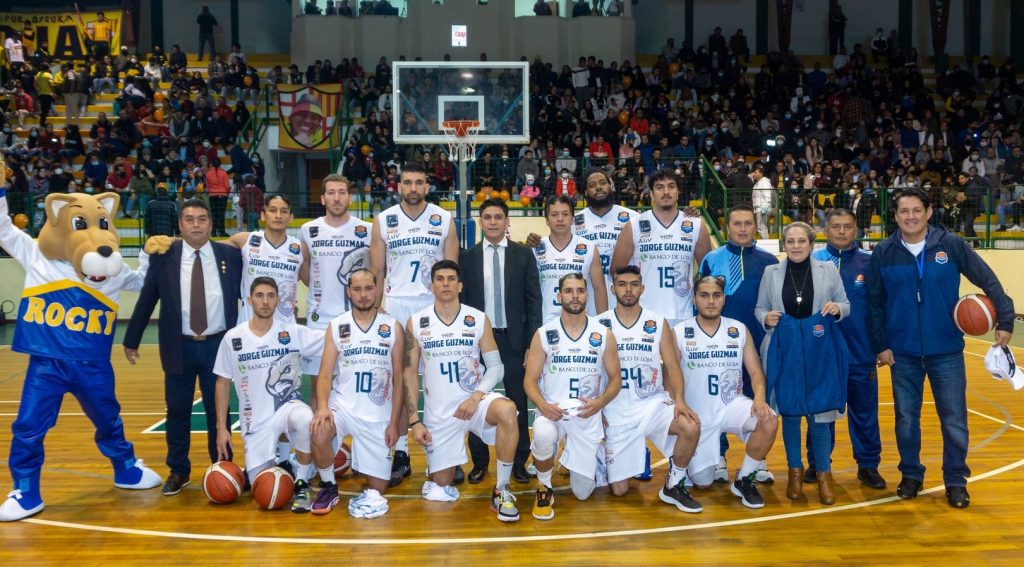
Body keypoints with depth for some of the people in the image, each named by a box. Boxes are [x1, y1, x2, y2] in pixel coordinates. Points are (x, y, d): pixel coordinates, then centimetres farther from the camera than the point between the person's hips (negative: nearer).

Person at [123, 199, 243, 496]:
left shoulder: (230, 255, -1)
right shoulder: (163, 257, -1)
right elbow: (146, 301, 4)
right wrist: (131, 340, 7)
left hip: (218, 346, 0)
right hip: (179, 347, 0)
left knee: (218, 410, 8)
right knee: (177, 411, 9)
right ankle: (178, 471, 23)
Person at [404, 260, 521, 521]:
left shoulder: (479, 319, -2)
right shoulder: (416, 323, -2)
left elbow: (496, 366, -2)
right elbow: (410, 373, 1)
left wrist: (477, 396, -19)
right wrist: (414, 421, -4)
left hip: (474, 399, 0)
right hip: (438, 413, 1)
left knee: (507, 411, -36)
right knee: (441, 489, 3)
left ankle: (501, 491, -19)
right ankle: (439, 466, 42)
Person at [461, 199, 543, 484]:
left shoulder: (523, 255, 2)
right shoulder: (467, 257, 4)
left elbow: (533, 299, 0)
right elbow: (461, 300, 4)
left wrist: (534, 340, -5)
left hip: (513, 338, -1)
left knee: (518, 402, 5)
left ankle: (519, 461, 17)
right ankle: (479, 461, 20)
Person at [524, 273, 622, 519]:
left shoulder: (604, 335, 1)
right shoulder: (543, 334, -2)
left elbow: (616, 379, 5)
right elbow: (530, 381, -1)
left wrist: (600, 402, -15)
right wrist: (543, 405, -21)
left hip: (588, 414, 1)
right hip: (552, 410, -1)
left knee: (583, 492, 3)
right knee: (543, 436, -39)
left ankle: (587, 461, 40)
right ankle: (544, 489, -9)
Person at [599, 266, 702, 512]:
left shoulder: (657, 323, 2)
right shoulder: (600, 324, -1)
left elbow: (672, 366, 0)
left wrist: (679, 400, -17)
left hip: (653, 402, 1)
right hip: (616, 411, -1)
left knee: (691, 427, -31)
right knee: (619, 490, -3)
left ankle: (673, 486, -6)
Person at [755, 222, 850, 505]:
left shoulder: (828, 269, 4)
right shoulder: (771, 272, 6)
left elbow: (845, 304, 8)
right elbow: (759, 308, 10)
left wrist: (837, 308, -13)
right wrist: (766, 318, -11)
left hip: (820, 352, -1)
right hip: (784, 352, 1)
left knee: (820, 412, -2)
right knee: (789, 412, 6)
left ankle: (824, 473, 14)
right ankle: (795, 471, 22)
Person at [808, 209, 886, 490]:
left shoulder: (869, 263, 2)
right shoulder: (812, 262, 1)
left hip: (861, 353, 0)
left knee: (864, 411, 6)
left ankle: (868, 465, 19)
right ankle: (817, 463, 22)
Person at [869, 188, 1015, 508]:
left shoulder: (952, 245, -4)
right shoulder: (883, 253, -1)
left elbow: (988, 280, -3)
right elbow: (875, 303, 3)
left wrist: (1005, 319, -11)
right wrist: (880, 345, 0)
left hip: (947, 350, -1)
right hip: (903, 353, 1)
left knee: (954, 420, 3)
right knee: (906, 418, 10)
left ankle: (956, 480, 19)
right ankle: (911, 475, 27)